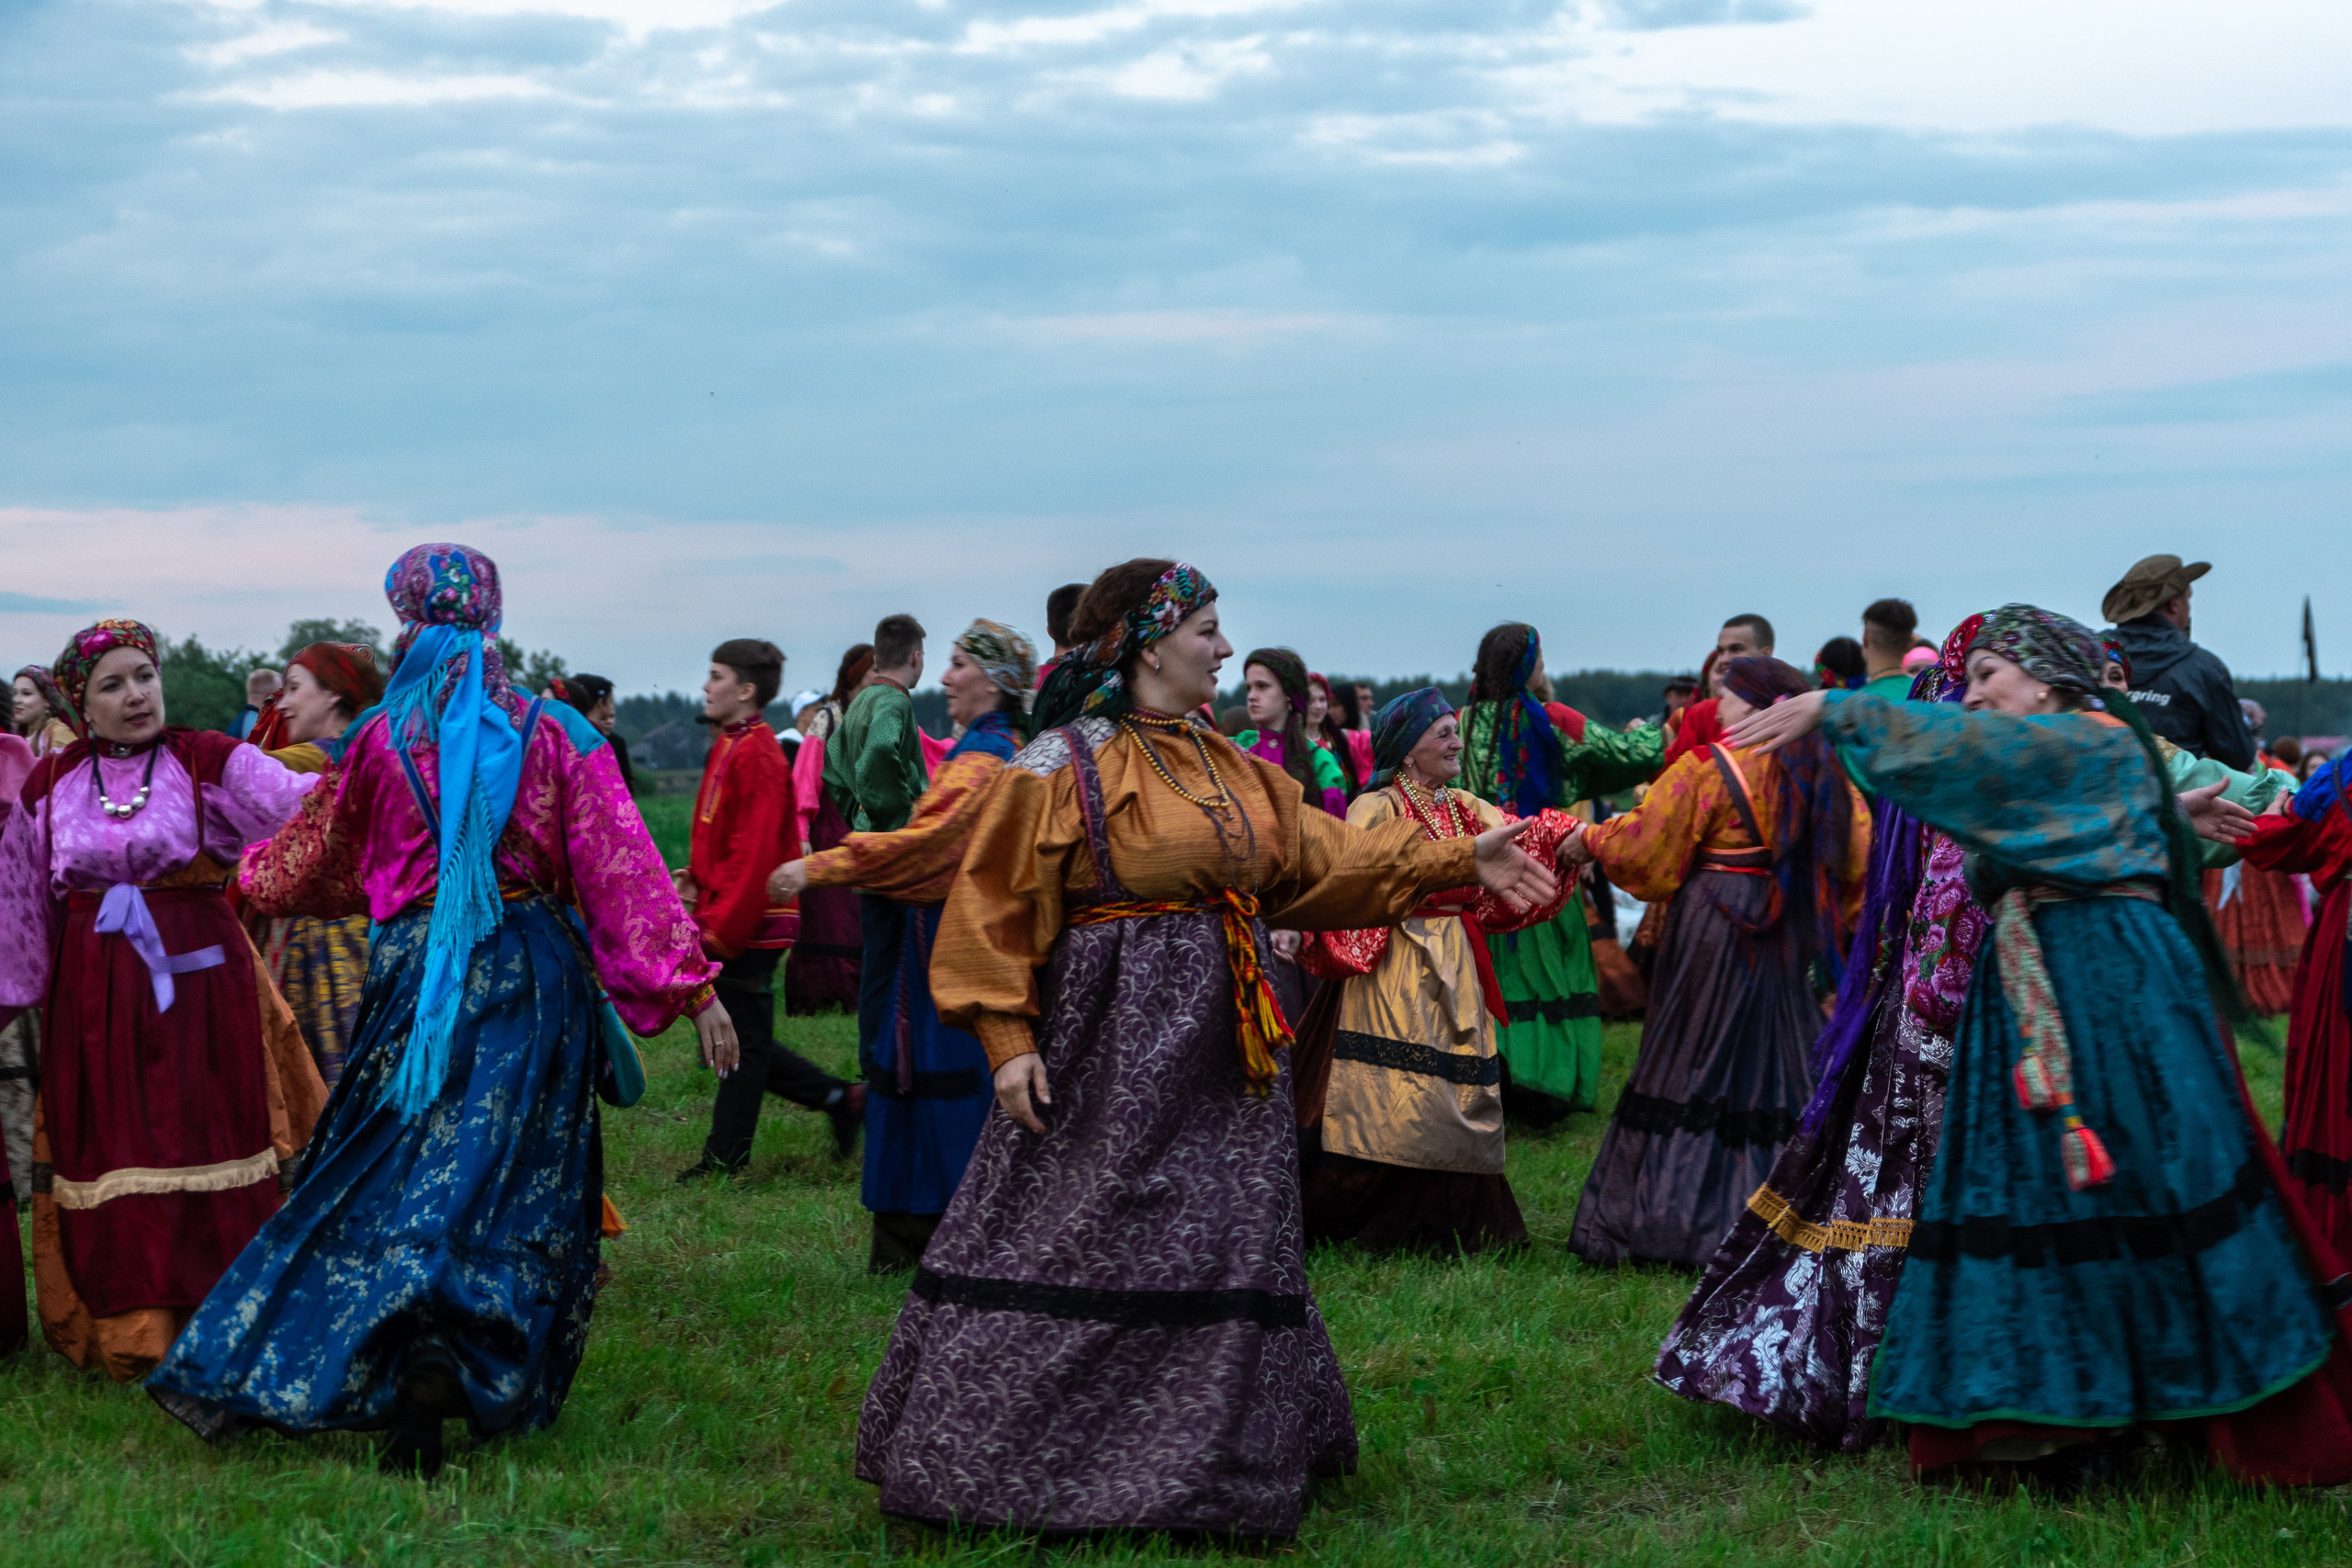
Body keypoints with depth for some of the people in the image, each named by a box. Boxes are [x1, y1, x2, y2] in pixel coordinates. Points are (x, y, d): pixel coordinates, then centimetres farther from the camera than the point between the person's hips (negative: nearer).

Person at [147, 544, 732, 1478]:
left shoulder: (383, 742, 0)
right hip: (533, 979, 0)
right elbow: (622, 870, -8)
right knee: (516, 1182, 5)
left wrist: (250, 878, 39)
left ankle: (414, 1372, -2)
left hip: (418, 976, 0)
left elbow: (314, 861, 16)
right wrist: (691, 987, -6)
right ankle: (493, 1387, -2)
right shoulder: (553, 734, -3)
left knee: (399, 1176, 9)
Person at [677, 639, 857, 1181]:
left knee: (740, 1040, -1)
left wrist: (722, 927, -21)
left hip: (748, 926, -10)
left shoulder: (756, 755, -16)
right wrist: (697, 879, 10)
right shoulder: (729, 747, 14)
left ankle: (724, 1159, 7)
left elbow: (755, 852, -21)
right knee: (743, 1038, 14)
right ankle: (840, 1099, 21)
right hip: (732, 919, 10)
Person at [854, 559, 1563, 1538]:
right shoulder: (1061, 766, -9)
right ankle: (994, 1460, 5)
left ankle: (1205, 1465, 21)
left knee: (1227, 1254, 10)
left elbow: (1319, 857, 13)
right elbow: (995, 907, -9)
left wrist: (1459, 862, 7)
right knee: (1078, 1247, -5)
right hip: (1112, 1044, -7)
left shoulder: (1229, 766, 13)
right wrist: (1008, 1039, -16)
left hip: (1223, 1046, 7)